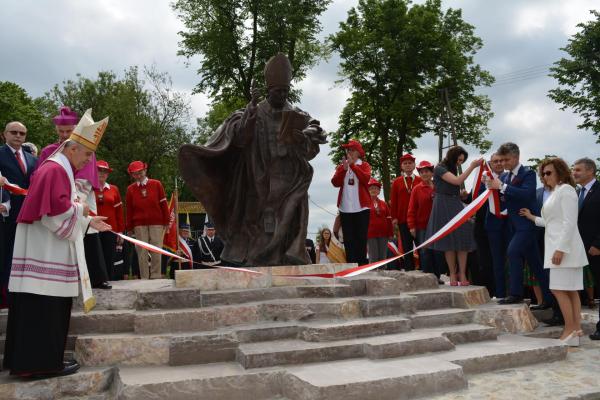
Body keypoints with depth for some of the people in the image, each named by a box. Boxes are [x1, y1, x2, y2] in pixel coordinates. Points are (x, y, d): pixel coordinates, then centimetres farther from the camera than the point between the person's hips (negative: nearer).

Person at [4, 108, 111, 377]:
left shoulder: (60, 169, 19)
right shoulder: (55, 170, -14)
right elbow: (58, 209, -26)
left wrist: (89, 222, 19)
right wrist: (80, 208, -9)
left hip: (48, 252, 10)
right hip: (47, 254, -10)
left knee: (44, 310, 13)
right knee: (46, 309, -6)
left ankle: (34, 359, 20)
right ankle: (43, 362, 0)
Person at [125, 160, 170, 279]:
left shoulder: (156, 184, 5)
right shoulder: (130, 189, 8)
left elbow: (163, 204, 4)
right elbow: (129, 209, 8)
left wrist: (166, 221, 1)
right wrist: (129, 227, 5)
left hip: (156, 222, -1)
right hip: (139, 225, 1)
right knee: (142, 251, 1)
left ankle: (156, 276, 5)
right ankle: (144, 278, 6)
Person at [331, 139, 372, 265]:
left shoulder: (364, 165, 8)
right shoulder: (341, 167, 15)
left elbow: (366, 178, -12)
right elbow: (335, 183, 1)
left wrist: (352, 165, -12)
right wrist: (344, 169, -12)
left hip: (361, 207, -2)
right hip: (345, 208, 2)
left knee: (361, 238, -2)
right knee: (348, 239, 1)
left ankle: (361, 264, 0)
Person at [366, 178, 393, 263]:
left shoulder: (383, 204, 12)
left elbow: (389, 219, 12)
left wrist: (390, 233, 7)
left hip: (383, 234, 4)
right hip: (371, 234, -4)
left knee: (382, 257, 8)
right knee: (373, 257, -4)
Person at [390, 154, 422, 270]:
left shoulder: (420, 181, 5)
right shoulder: (396, 182, 8)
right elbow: (393, 201, 5)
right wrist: (394, 217, -2)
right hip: (403, 219, 1)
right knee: (407, 247, 4)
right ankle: (409, 269, 9)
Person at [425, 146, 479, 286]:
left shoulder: (452, 170, 19)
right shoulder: (439, 169, -6)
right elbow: (458, 181, -20)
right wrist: (472, 166, -18)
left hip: (456, 206, 7)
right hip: (444, 206, -7)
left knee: (462, 239, -4)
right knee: (449, 241, -5)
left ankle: (462, 274, -3)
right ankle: (453, 275, 2)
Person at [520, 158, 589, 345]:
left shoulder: (566, 190, -8)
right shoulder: (555, 192, 21)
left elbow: (569, 222, -16)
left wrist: (561, 249, -21)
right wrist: (532, 217, 23)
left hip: (565, 247, -10)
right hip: (558, 246, 10)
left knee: (559, 289, -10)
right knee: (570, 291, 8)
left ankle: (570, 331, -6)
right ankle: (576, 330, 11)